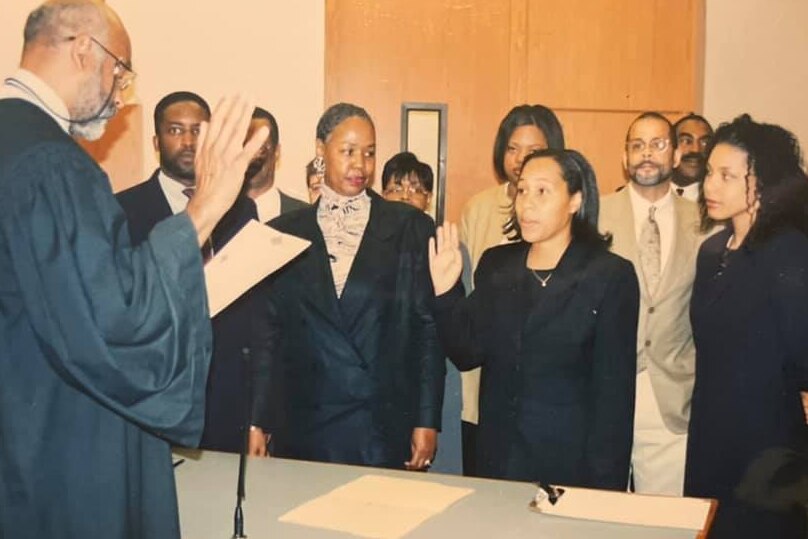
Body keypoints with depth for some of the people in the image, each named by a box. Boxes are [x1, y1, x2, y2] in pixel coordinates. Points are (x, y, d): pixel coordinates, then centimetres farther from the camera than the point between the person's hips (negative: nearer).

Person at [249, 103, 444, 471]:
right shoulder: (283, 232, 6)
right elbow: (267, 334, 7)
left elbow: (429, 327, 1)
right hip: (303, 428, 1)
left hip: (388, 429, -1)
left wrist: (427, 421, -4)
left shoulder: (410, 228, 2)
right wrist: (258, 422, 2)